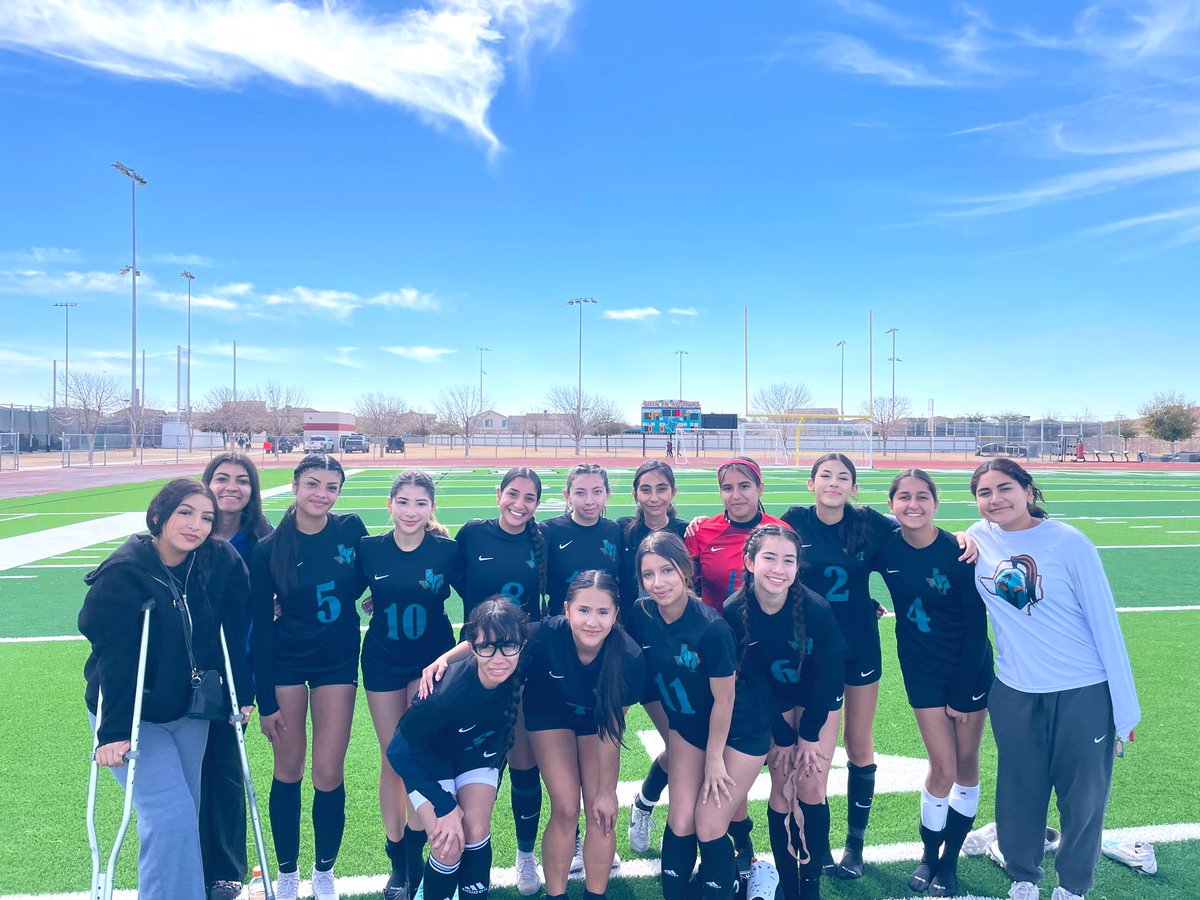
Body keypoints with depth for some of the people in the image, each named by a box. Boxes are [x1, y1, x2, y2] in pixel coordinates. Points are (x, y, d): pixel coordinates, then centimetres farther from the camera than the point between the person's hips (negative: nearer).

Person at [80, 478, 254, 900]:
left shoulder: (220, 562, -8)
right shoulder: (123, 572, -20)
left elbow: (233, 634, -1)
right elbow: (113, 655, -22)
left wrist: (243, 695, -1)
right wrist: (113, 730, -23)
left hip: (189, 710, 5)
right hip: (134, 717, -4)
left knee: (186, 813, 14)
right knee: (170, 816, -12)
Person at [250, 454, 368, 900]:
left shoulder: (350, 529, -8)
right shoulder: (268, 549, -10)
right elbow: (260, 626, -7)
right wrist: (265, 700, -7)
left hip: (338, 662, 1)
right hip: (285, 664, 0)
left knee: (328, 775, 1)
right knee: (288, 771, 8)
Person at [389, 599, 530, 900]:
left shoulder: (520, 675, -28)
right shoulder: (447, 692, -39)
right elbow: (398, 752, -25)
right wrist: (445, 806, -21)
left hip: (476, 753, 3)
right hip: (427, 758, -3)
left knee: (476, 833, -13)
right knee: (449, 847, -16)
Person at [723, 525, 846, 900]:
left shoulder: (816, 609, -31)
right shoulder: (735, 611, -26)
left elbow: (828, 675, -17)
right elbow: (752, 676, -14)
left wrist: (809, 733, -11)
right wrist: (783, 736, -9)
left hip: (819, 701, -1)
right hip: (774, 703, 1)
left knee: (811, 790, -2)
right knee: (781, 790, 2)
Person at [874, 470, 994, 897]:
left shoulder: (958, 552, -19)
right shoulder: (884, 546, -12)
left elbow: (976, 626, -13)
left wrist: (963, 693, -11)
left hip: (970, 668, -1)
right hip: (922, 669, 1)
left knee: (967, 764, 9)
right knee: (944, 767, -1)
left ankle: (949, 861, 27)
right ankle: (928, 855, 23)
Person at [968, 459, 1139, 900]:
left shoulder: (1069, 542, -12)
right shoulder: (978, 539, -2)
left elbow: (1104, 623, -9)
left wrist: (1124, 709, -9)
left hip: (1085, 694, -2)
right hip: (1014, 693, 3)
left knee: (1083, 798, 10)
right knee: (1019, 795, 12)